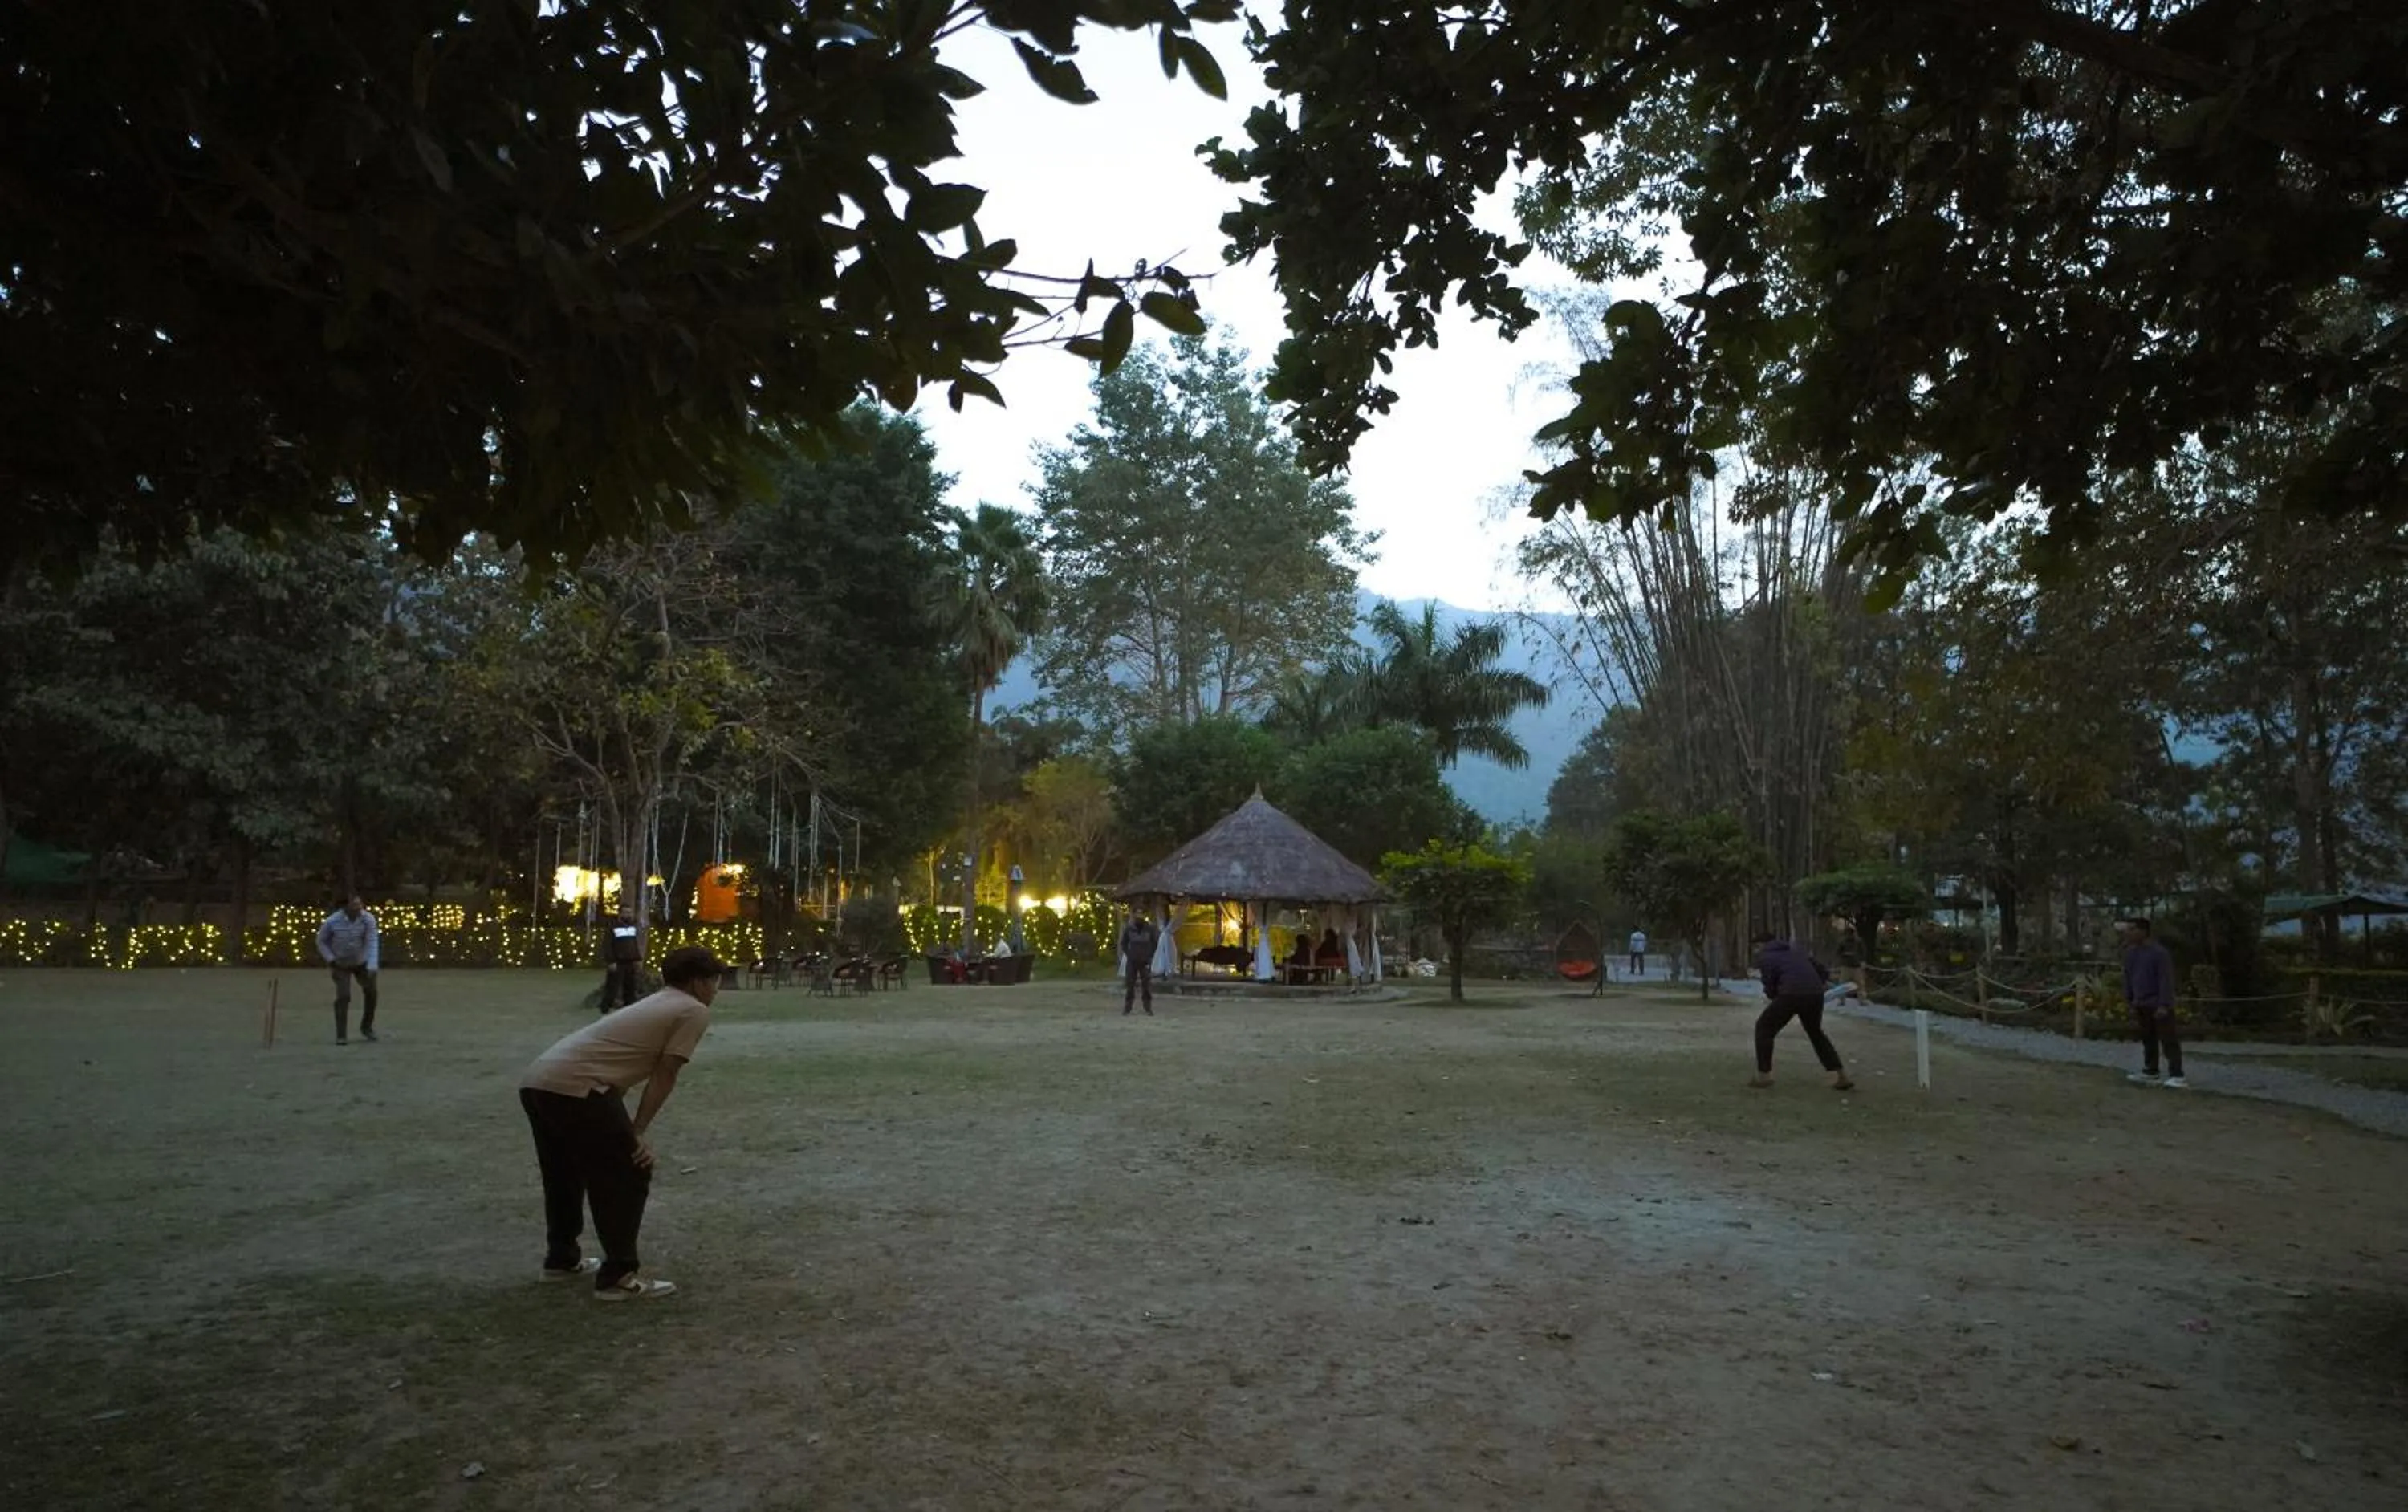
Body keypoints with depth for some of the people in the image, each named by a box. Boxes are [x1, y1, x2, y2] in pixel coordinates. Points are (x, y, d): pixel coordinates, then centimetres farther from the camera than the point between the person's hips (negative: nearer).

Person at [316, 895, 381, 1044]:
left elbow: (372, 943, -27)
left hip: (361, 962, 2)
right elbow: (321, 941, -5)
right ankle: (341, 1035, -5)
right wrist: (331, 960, -15)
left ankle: (367, 1027, 27)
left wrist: (372, 966, -37)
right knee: (343, 997, -13)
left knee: (371, 992, 5)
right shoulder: (332, 921, -23)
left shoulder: (369, 919, -23)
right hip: (341, 964, -2)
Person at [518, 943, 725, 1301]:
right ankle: (618, 1276, 4)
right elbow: (664, 1075, -2)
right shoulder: (695, 1011, 3)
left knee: (564, 1174, 27)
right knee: (628, 1176, 1)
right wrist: (639, 1133, 2)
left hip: (536, 1081, 10)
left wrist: (628, 1130, 28)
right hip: (575, 1087, -10)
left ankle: (562, 1259, 41)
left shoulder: (656, 1003, 30)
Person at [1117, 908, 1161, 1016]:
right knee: (1129, 986, 0)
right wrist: (1128, 955, 1)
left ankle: (1148, 1009, 4)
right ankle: (1127, 1009, 4)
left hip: (1145, 961, -1)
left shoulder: (1150, 928, -3)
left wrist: (1150, 956, 1)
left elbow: (1155, 943, 6)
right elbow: (1123, 943, 10)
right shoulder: (1128, 928, -1)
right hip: (1132, 961, 1)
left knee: (1147, 986, -1)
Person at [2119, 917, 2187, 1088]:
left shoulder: (2159, 953, -16)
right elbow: (2128, 978, 15)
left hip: (2159, 1005, -8)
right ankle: (2150, 1072, 24)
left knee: (2169, 1040, -7)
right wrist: (2130, 1002, 14)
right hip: (2141, 1005, 8)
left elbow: (2166, 980, -18)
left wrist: (2164, 1005, -22)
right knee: (2148, 1040, 15)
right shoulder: (2130, 953, 8)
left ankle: (2176, 1075, -7)